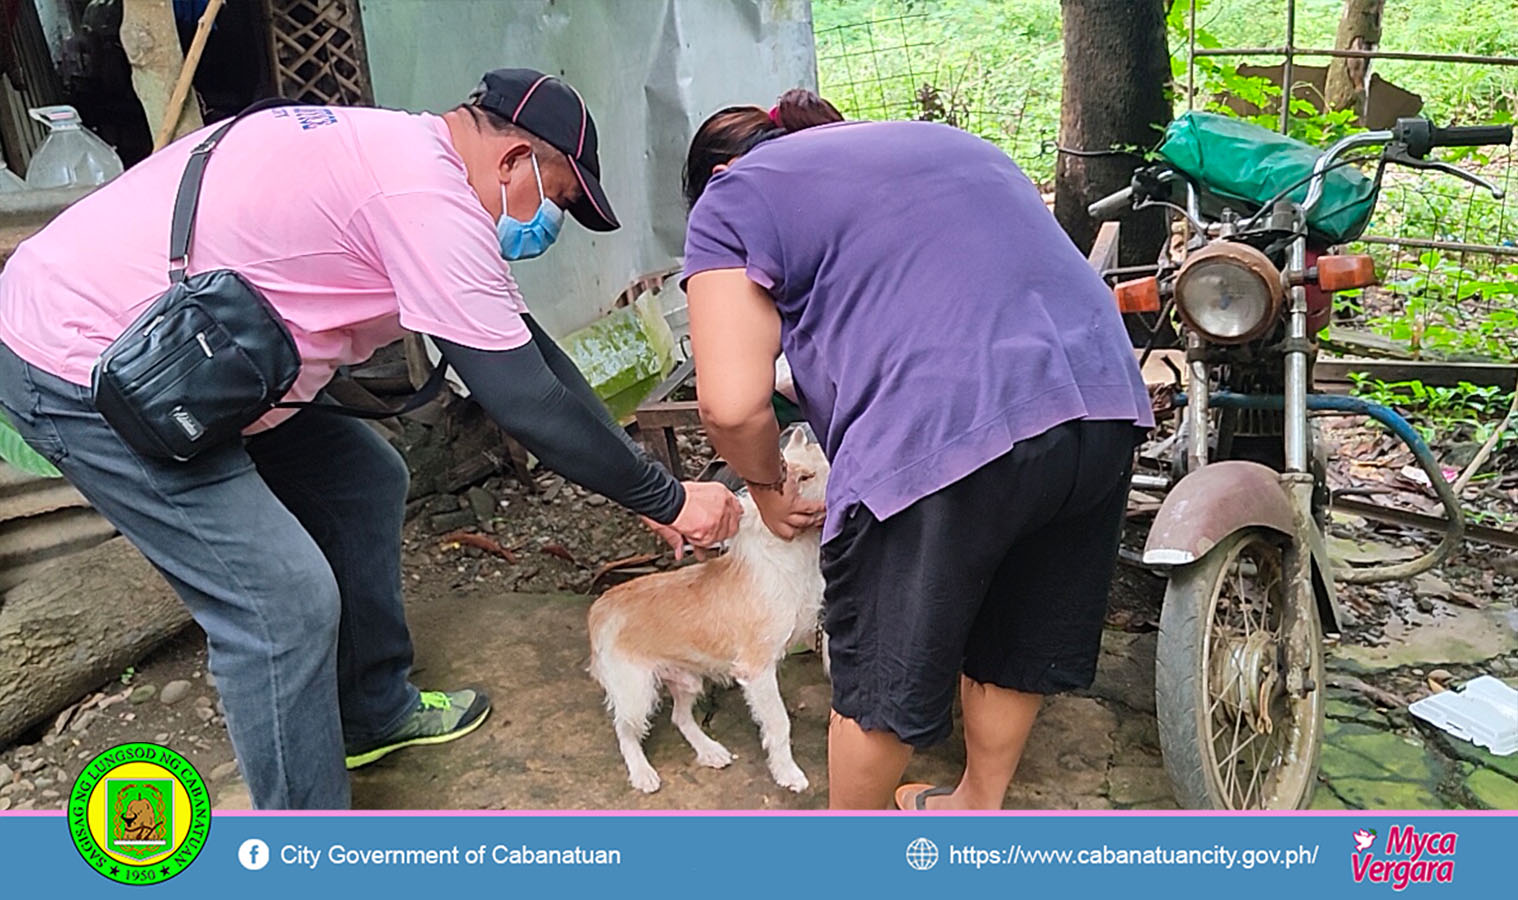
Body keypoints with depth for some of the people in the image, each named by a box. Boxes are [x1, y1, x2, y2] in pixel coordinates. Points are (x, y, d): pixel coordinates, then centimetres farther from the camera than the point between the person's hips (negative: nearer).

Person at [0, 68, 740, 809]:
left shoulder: (399, 149, 7)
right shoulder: (429, 198, -24)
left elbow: (517, 346, 10)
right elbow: (527, 400, -23)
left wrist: (639, 486, 11)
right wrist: (667, 500, -10)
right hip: (81, 371, -10)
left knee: (362, 482, 14)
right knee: (284, 599, -13)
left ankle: (372, 712, 29)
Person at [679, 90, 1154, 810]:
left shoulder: (732, 199, 9)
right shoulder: (942, 142, 31)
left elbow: (732, 404, -3)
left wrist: (767, 483, 18)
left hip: (945, 435, -7)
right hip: (1106, 402, 8)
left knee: (882, 670, 15)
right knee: (1017, 640, 26)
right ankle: (977, 806, 48)